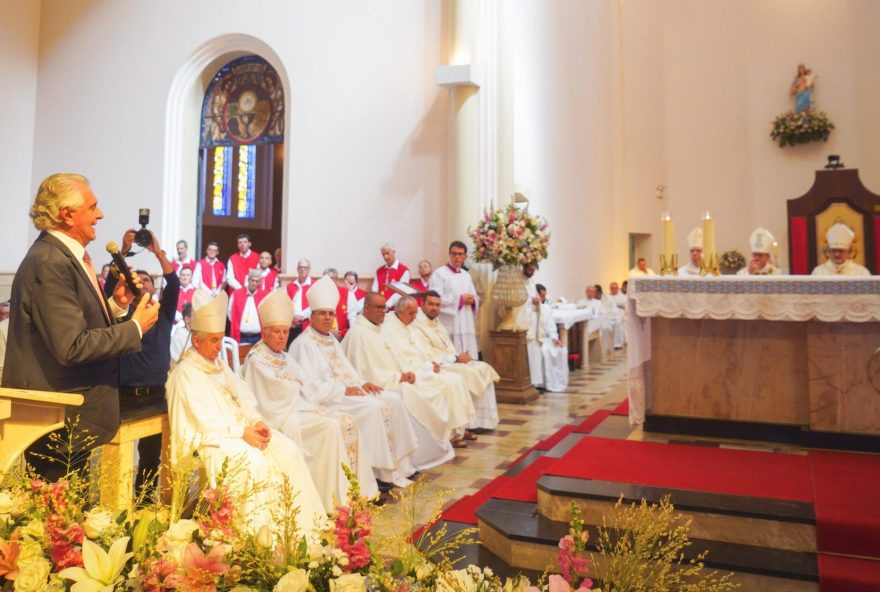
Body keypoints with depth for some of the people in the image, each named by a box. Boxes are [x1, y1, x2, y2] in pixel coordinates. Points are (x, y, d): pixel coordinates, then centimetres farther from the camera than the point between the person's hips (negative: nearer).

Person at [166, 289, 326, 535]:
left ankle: (302, 523, -9)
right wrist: (242, 432, -19)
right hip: (210, 439, -8)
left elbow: (243, 401, 13)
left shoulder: (219, 366, 17)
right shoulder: (185, 373, -9)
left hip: (239, 429, 8)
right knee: (254, 461, -32)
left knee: (289, 450, -11)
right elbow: (204, 421, -16)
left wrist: (256, 422, -6)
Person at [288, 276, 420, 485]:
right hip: (326, 400, -9)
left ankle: (399, 464, -4)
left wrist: (362, 383, 0)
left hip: (348, 392, 9)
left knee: (393, 400, -7)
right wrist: (345, 390, -17)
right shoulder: (303, 344, -9)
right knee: (373, 407, -28)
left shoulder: (331, 340, 19)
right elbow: (310, 387, -18)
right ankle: (382, 471, -18)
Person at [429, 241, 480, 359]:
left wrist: (472, 300, -4)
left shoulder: (466, 275, 18)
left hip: (466, 326, 6)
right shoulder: (439, 273, -3)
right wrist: (460, 299, -12)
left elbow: (475, 298, 21)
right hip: (448, 327, -6)